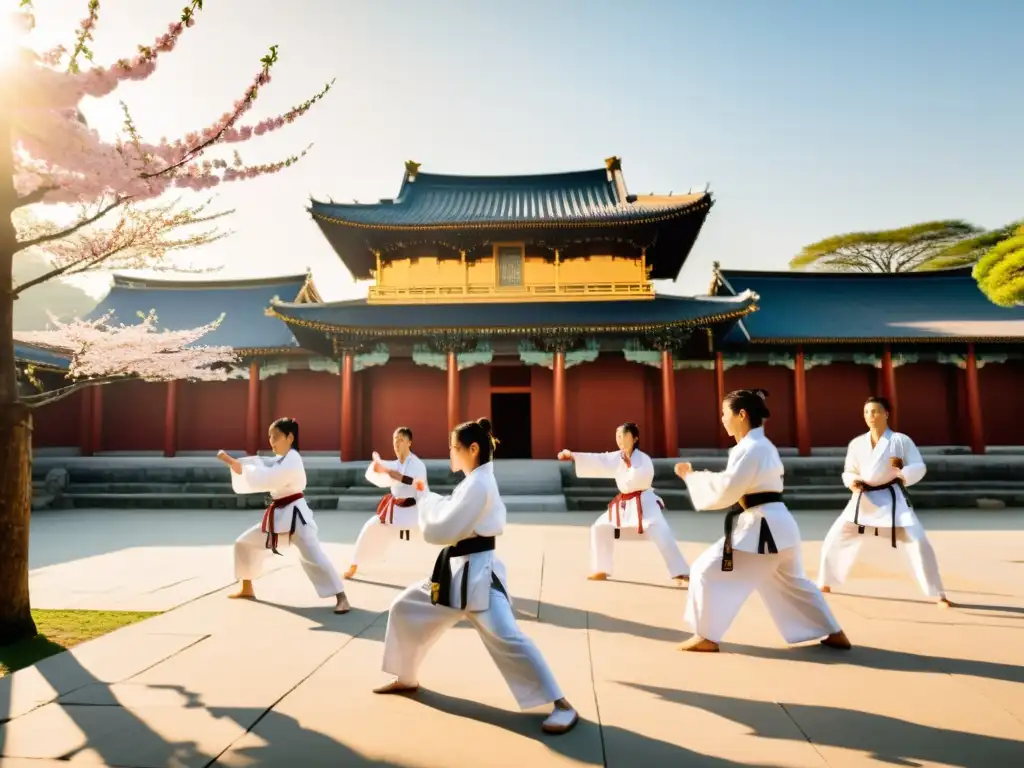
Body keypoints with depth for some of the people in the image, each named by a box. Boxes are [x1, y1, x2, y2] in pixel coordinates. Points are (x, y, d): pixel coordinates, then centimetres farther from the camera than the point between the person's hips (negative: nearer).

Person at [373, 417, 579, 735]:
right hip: (456, 571, 11)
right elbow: (452, 518, 19)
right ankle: (406, 679, 37)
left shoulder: (478, 484, -20)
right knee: (404, 608, 18)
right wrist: (426, 496, 10)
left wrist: (424, 499, -5)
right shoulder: (475, 481, 12)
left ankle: (561, 705, -8)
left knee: (507, 639, -18)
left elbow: (439, 531, -22)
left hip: (477, 573, -11)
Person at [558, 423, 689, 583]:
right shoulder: (616, 457, 6)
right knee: (600, 528, 9)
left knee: (662, 534, -21)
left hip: (644, 502, -6)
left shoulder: (643, 458, -10)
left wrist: (630, 465, -28)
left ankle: (682, 573, -14)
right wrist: (573, 456, -11)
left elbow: (643, 479, -24)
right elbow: (596, 462, -2)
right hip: (623, 504, 6)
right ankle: (601, 570, 20)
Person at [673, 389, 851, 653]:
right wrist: (700, 476, 10)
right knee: (793, 583, 26)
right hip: (777, 524, 10)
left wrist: (691, 475, -10)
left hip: (761, 527, -10)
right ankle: (834, 633, 35)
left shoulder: (750, 448, -17)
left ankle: (706, 636, 7)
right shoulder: (761, 445, 15)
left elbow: (725, 492, -20)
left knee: (707, 572, -3)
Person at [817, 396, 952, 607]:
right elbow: (849, 471, 10)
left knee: (918, 543, -12)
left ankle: (937, 594, 7)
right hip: (863, 499, 3)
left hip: (892, 499, -3)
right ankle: (825, 582, 21)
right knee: (834, 539, 2)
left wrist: (902, 472, -26)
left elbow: (919, 468, -6)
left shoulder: (900, 440, -6)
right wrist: (852, 481, -12)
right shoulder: (857, 443, 3)